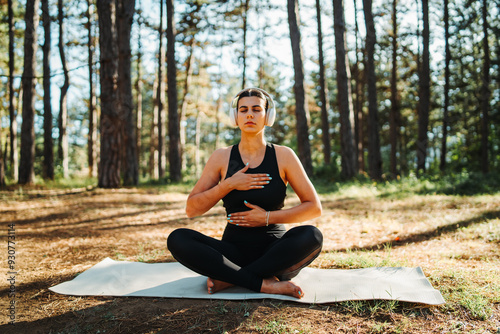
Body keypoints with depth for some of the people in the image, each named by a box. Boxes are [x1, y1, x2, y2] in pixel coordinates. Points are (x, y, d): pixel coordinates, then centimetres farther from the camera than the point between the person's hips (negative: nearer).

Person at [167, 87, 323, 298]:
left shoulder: (283, 156, -1)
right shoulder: (221, 158, 2)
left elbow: (314, 208, -2)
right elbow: (191, 209, -1)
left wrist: (267, 217, -13)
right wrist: (229, 184, -14)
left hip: (274, 254, 0)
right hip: (234, 251, 1)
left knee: (311, 236, -31)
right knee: (177, 239, -24)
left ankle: (227, 278, -22)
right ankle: (265, 284, -27)